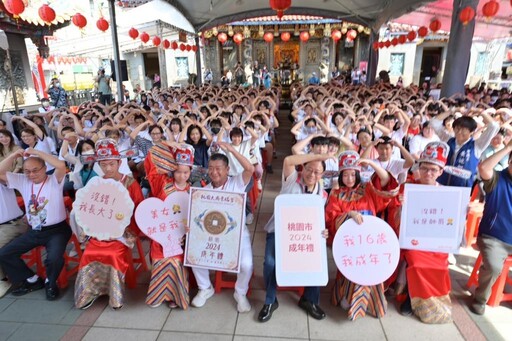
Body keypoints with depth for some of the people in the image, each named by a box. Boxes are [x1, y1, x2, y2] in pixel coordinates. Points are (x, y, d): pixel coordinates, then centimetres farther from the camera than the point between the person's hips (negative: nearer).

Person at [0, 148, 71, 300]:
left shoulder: (54, 181, -11)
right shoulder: (23, 181, 6)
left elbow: (61, 165, -31)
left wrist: (35, 152, -22)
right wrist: (14, 155, -9)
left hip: (56, 230, -6)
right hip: (33, 231, 6)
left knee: (54, 258, -29)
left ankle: (50, 283, 6)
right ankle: (32, 280, 18)